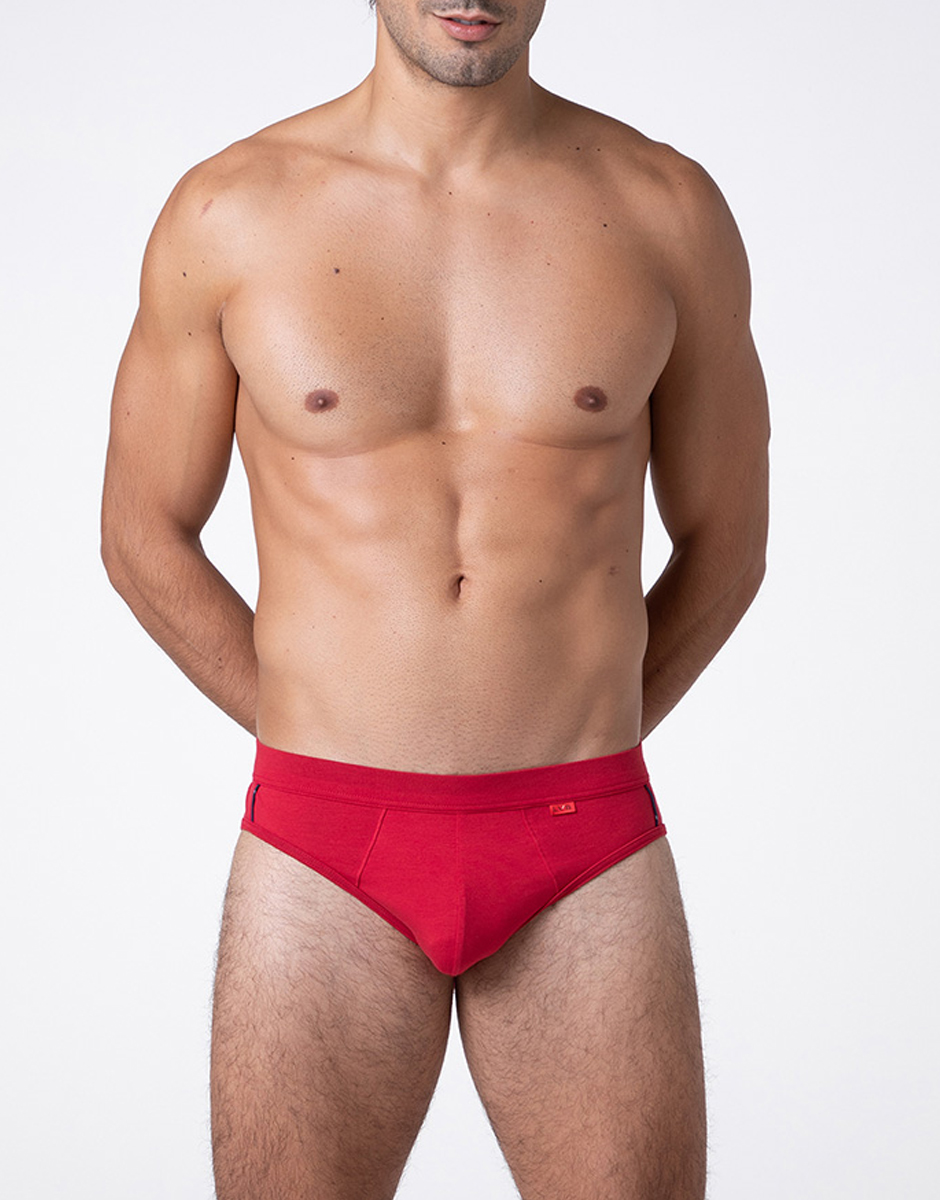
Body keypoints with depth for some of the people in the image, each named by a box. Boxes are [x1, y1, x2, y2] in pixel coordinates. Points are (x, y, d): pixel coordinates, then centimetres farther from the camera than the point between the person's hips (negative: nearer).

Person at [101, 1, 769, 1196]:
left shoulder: (669, 209, 0)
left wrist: (558, 769, 11)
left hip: (588, 872, 1)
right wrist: (343, 756, 8)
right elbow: (144, 538, 8)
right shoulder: (227, 213, -2)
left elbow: (724, 541, 11)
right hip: (327, 865, 0)